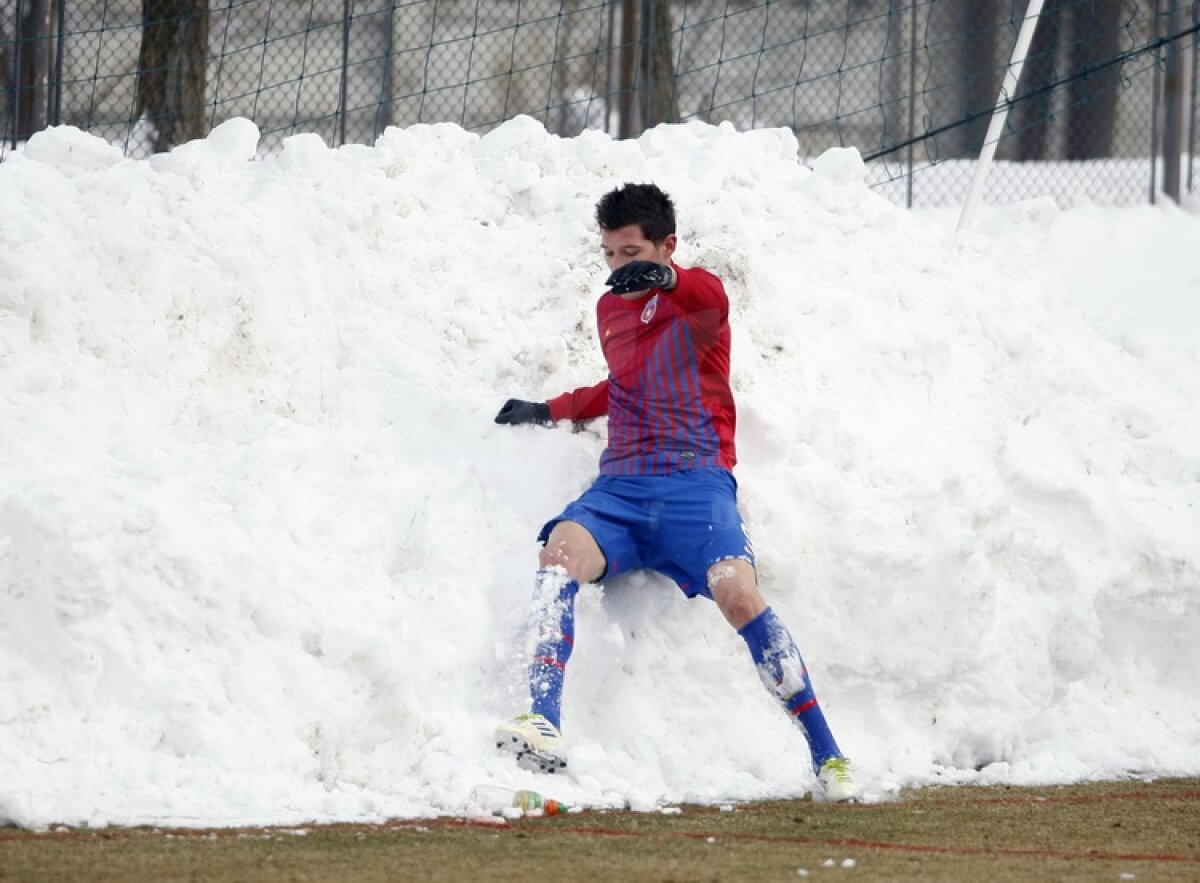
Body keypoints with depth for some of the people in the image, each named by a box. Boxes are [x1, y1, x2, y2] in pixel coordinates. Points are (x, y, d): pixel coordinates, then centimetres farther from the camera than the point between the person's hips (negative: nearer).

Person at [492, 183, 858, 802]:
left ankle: (827, 755, -17)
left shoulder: (695, 297, 1)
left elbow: (713, 302, -27)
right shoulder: (609, 309, 22)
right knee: (559, 553, -27)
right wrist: (549, 410, 34)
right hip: (620, 488, 5)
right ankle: (543, 729, -40)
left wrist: (666, 278, -49)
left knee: (737, 593, -28)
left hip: (695, 482, -5)